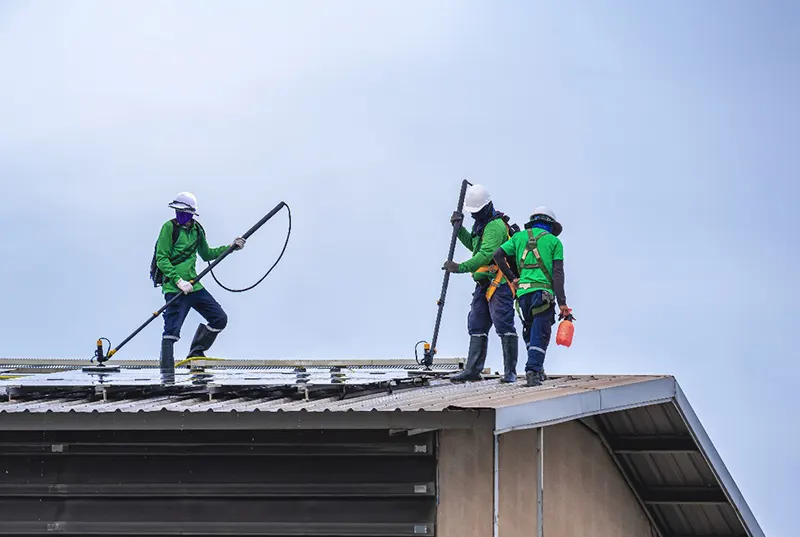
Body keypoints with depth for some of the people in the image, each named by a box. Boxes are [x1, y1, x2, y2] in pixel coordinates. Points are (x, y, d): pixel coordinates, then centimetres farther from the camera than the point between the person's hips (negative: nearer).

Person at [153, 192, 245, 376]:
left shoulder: (197, 230, 13)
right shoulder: (169, 228, -5)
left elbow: (206, 255, 29)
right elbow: (162, 259, -10)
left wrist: (231, 247, 21)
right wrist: (178, 281, -19)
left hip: (193, 285, 7)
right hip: (174, 288, -7)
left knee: (220, 319, 7)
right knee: (172, 330, -10)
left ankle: (196, 353, 22)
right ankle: (167, 371, -3)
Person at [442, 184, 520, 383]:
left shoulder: (495, 226, -16)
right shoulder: (482, 223, 17)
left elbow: (486, 254, -28)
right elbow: (473, 244, 34)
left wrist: (461, 267, -34)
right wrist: (459, 228, 19)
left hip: (499, 283, -10)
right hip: (484, 284, 10)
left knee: (504, 326, -10)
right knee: (477, 327, 9)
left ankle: (510, 372, -9)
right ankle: (472, 370, 12)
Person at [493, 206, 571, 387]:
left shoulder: (519, 237, 16)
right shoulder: (554, 241, 8)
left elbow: (498, 255, 4)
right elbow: (558, 274, -1)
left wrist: (512, 278, 11)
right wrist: (562, 302, -4)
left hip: (523, 291, 3)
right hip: (543, 292, -3)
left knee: (530, 332, 18)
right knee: (540, 335, -4)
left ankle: (537, 369, 17)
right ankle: (533, 371, -16)